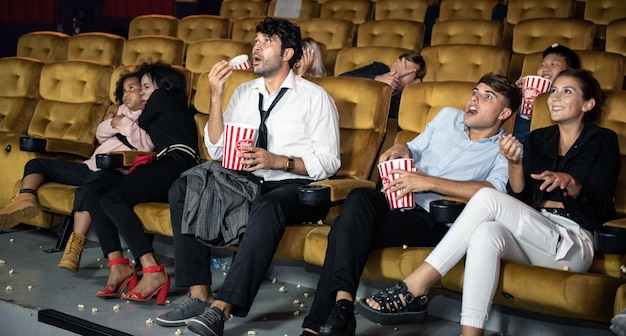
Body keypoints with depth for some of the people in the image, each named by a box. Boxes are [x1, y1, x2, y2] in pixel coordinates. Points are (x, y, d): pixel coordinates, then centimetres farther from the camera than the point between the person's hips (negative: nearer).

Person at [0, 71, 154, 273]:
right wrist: (112, 122, -1)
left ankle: (76, 243, -41)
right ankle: (25, 199, -22)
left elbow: (146, 144, -15)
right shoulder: (124, 110, 26)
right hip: (90, 167, 9)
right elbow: (100, 134, 18)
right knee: (36, 164, 6)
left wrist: (124, 124, -10)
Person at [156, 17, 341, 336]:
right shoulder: (244, 92, 15)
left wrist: (278, 161, -19)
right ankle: (199, 295, -24)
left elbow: (328, 162, -6)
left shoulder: (314, 96, 1)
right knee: (183, 189, -18)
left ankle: (222, 308, -43)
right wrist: (216, 98, -1)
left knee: (267, 208, -39)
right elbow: (217, 150, 10)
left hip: (295, 188, -5)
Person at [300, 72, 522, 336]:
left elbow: (495, 191, -18)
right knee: (360, 198, -31)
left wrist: (430, 182, -22)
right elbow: (415, 149, 30)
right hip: (401, 203, 5)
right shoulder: (448, 117, 20)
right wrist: (401, 148, 4)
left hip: (436, 221, -5)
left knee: (348, 226, -28)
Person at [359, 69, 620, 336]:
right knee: (486, 233, -34)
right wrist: (514, 163, -10)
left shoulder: (603, 140, 6)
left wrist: (570, 183, -25)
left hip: (574, 245, -4)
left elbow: (600, 207, -5)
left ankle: (414, 288, -34)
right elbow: (519, 198, 9)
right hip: (533, 238, 4)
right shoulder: (538, 138, 18)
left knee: (487, 197, -29)